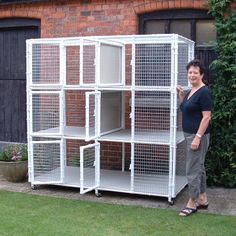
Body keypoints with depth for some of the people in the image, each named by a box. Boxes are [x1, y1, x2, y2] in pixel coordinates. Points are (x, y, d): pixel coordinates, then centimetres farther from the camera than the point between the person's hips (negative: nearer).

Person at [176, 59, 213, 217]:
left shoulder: (204, 92, -15)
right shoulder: (191, 91, 12)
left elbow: (206, 117, -19)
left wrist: (198, 137, -22)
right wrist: (181, 95, 7)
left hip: (198, 136, -10)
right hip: (190, 135, 10)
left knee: (193, 170, -3)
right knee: (199, 167, 15)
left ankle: (192, 203, 7)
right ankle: (203, 200, 24)